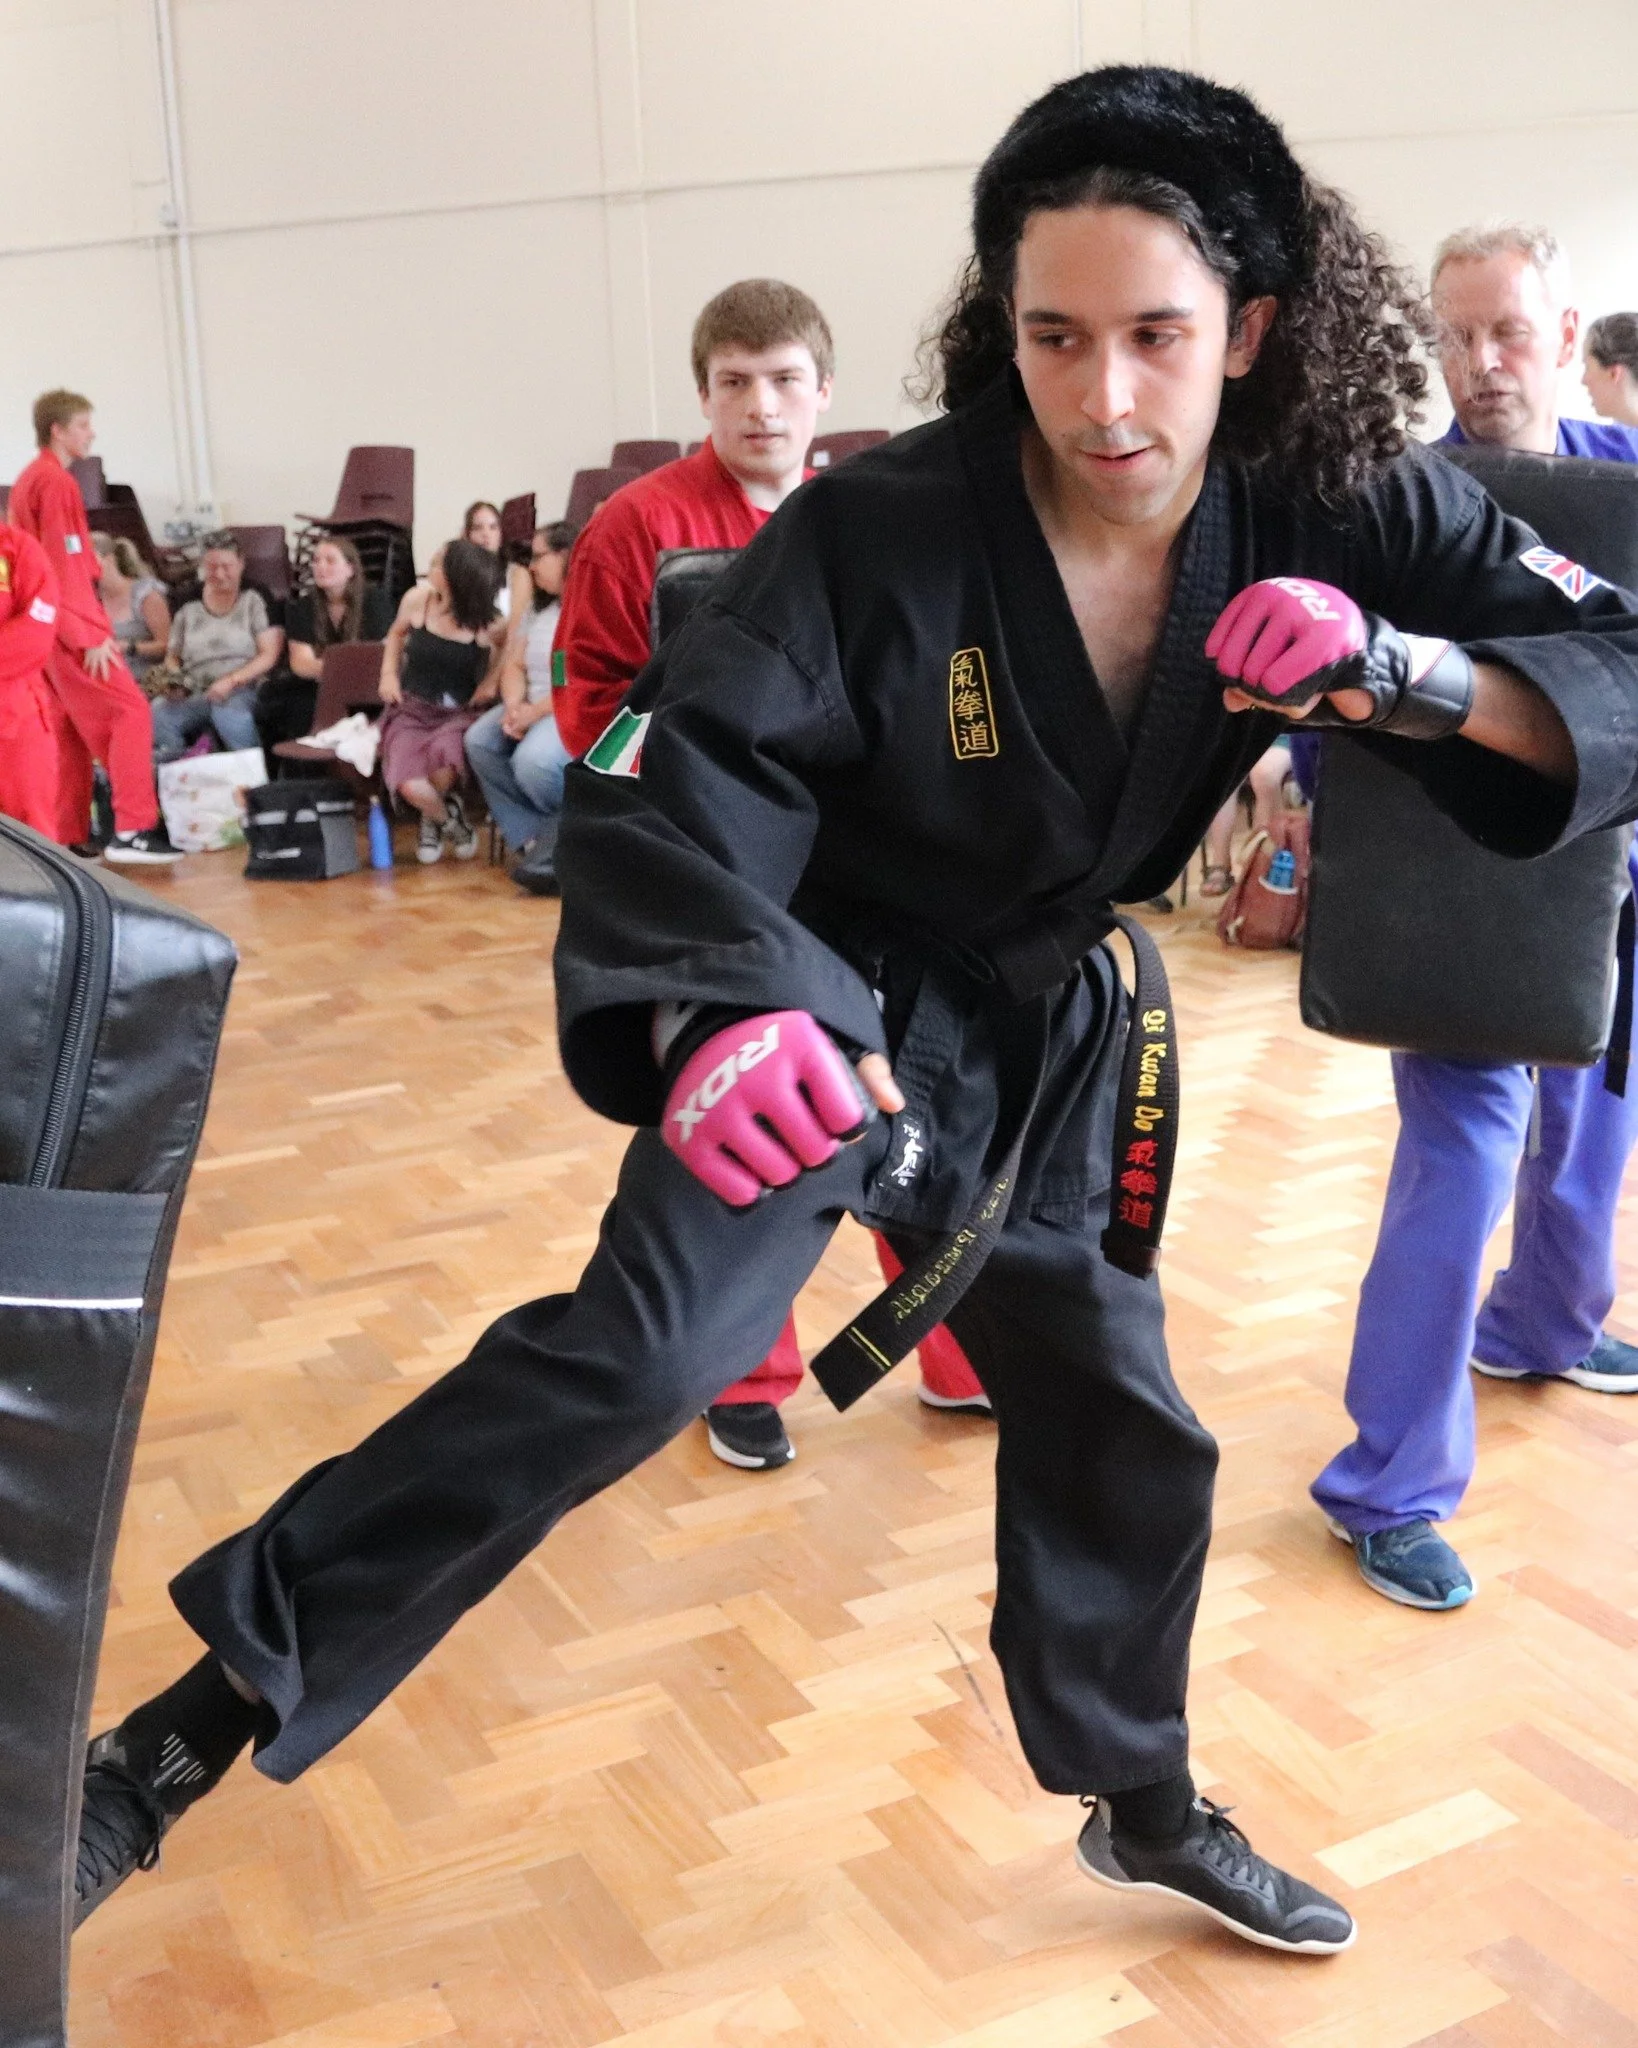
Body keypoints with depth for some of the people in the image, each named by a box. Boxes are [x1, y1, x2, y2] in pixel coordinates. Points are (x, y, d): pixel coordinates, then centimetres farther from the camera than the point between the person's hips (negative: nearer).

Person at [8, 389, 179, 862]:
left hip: (46, 628, 10)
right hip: (73, 628, -10)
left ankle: (68, 837, 12)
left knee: (70, 730, 11)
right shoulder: (57, 482, -13)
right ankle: (131, 831, -16)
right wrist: (92, 636, -18)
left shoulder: (28, 480, 17)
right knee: (131, 713, -11)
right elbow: (66, 567, -18)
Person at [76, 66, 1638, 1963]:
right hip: (818, 1000, -4)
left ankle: (1144, 1810, 42)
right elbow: (669, 787, -27)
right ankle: (196, 1718, -11)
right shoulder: (877, 531, -25)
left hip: (1047, 1030, 5)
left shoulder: (1345, 517, -15)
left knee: (1117, 1429, 16)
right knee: (637, 1357, -25)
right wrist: (714, 1014, -47)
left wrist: (1395, 667, -34)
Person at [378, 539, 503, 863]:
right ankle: (447, 817, 11)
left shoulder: (486, 625, -10)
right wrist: (389, 673, 6)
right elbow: (397, 634, 18)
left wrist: (492, 680, -1)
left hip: (458, 714, -1)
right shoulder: (417, 600, -5)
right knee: (411, 787, -28)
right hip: (411, 709, 1)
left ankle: (434, 818, 4)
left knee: (443, 769, -36)